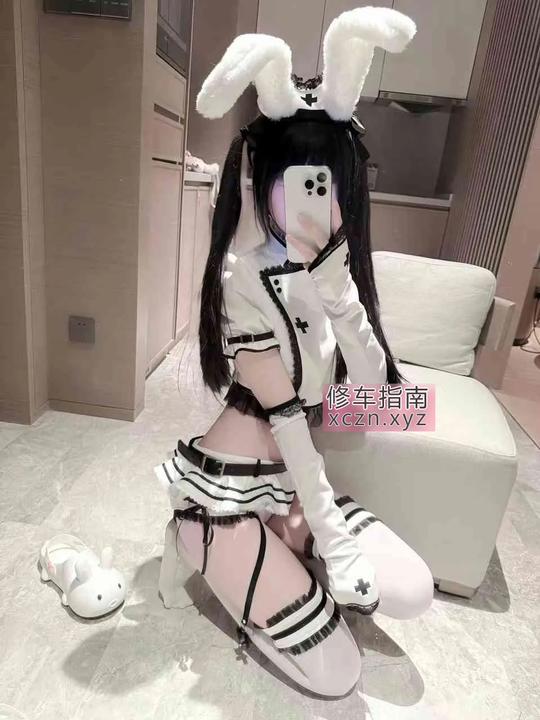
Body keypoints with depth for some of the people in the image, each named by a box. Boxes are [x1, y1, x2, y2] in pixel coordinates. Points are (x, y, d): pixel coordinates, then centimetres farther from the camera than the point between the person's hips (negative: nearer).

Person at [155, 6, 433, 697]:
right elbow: (286, 421, -20)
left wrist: (333, 282, -24)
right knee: (335, 673, -2)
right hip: (226, 496, -6)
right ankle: (235, 567, 17)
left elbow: (372, 385, -9)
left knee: (413, 592, 0)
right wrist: (332, 542, -14)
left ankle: (284, 558, 19)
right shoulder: (247, 276, -21)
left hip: (289, 485, 7)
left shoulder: (330, 264, 0)